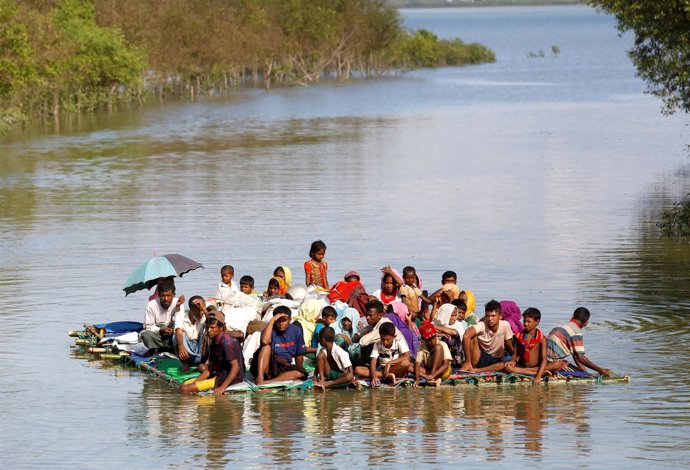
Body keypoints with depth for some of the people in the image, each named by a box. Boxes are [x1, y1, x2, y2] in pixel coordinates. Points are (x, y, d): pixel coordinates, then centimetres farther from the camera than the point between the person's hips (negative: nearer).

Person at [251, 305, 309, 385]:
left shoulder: (296, 331, 5)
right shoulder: (271, 330, -4)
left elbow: (299, 355, 13)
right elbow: (265, 341, -29)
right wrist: (272, 320, -24)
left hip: (285, 368, 3)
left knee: (302, 373, -28)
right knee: (266, 347, -28)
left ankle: (268, 382, -39)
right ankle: (260, 377, -43)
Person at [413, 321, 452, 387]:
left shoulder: (443, 345, -14)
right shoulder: (422, 348, -5)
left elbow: (446, 364, -22)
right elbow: (417, 364, -14)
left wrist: (433, 375, -37)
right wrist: (417, 379, -32)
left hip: (443, 372, -4)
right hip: (428, 372, 4)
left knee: (438, 347, -24)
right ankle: (435, 379, -32)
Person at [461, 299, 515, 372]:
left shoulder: (505, 325, -10)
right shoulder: (481, 325, -19)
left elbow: (509, 347, 3)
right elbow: (466, 336, -38)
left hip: (495, 361, 2)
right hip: (480, 358, -2)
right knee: (473, 337, -26)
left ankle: (476, 370, -33)